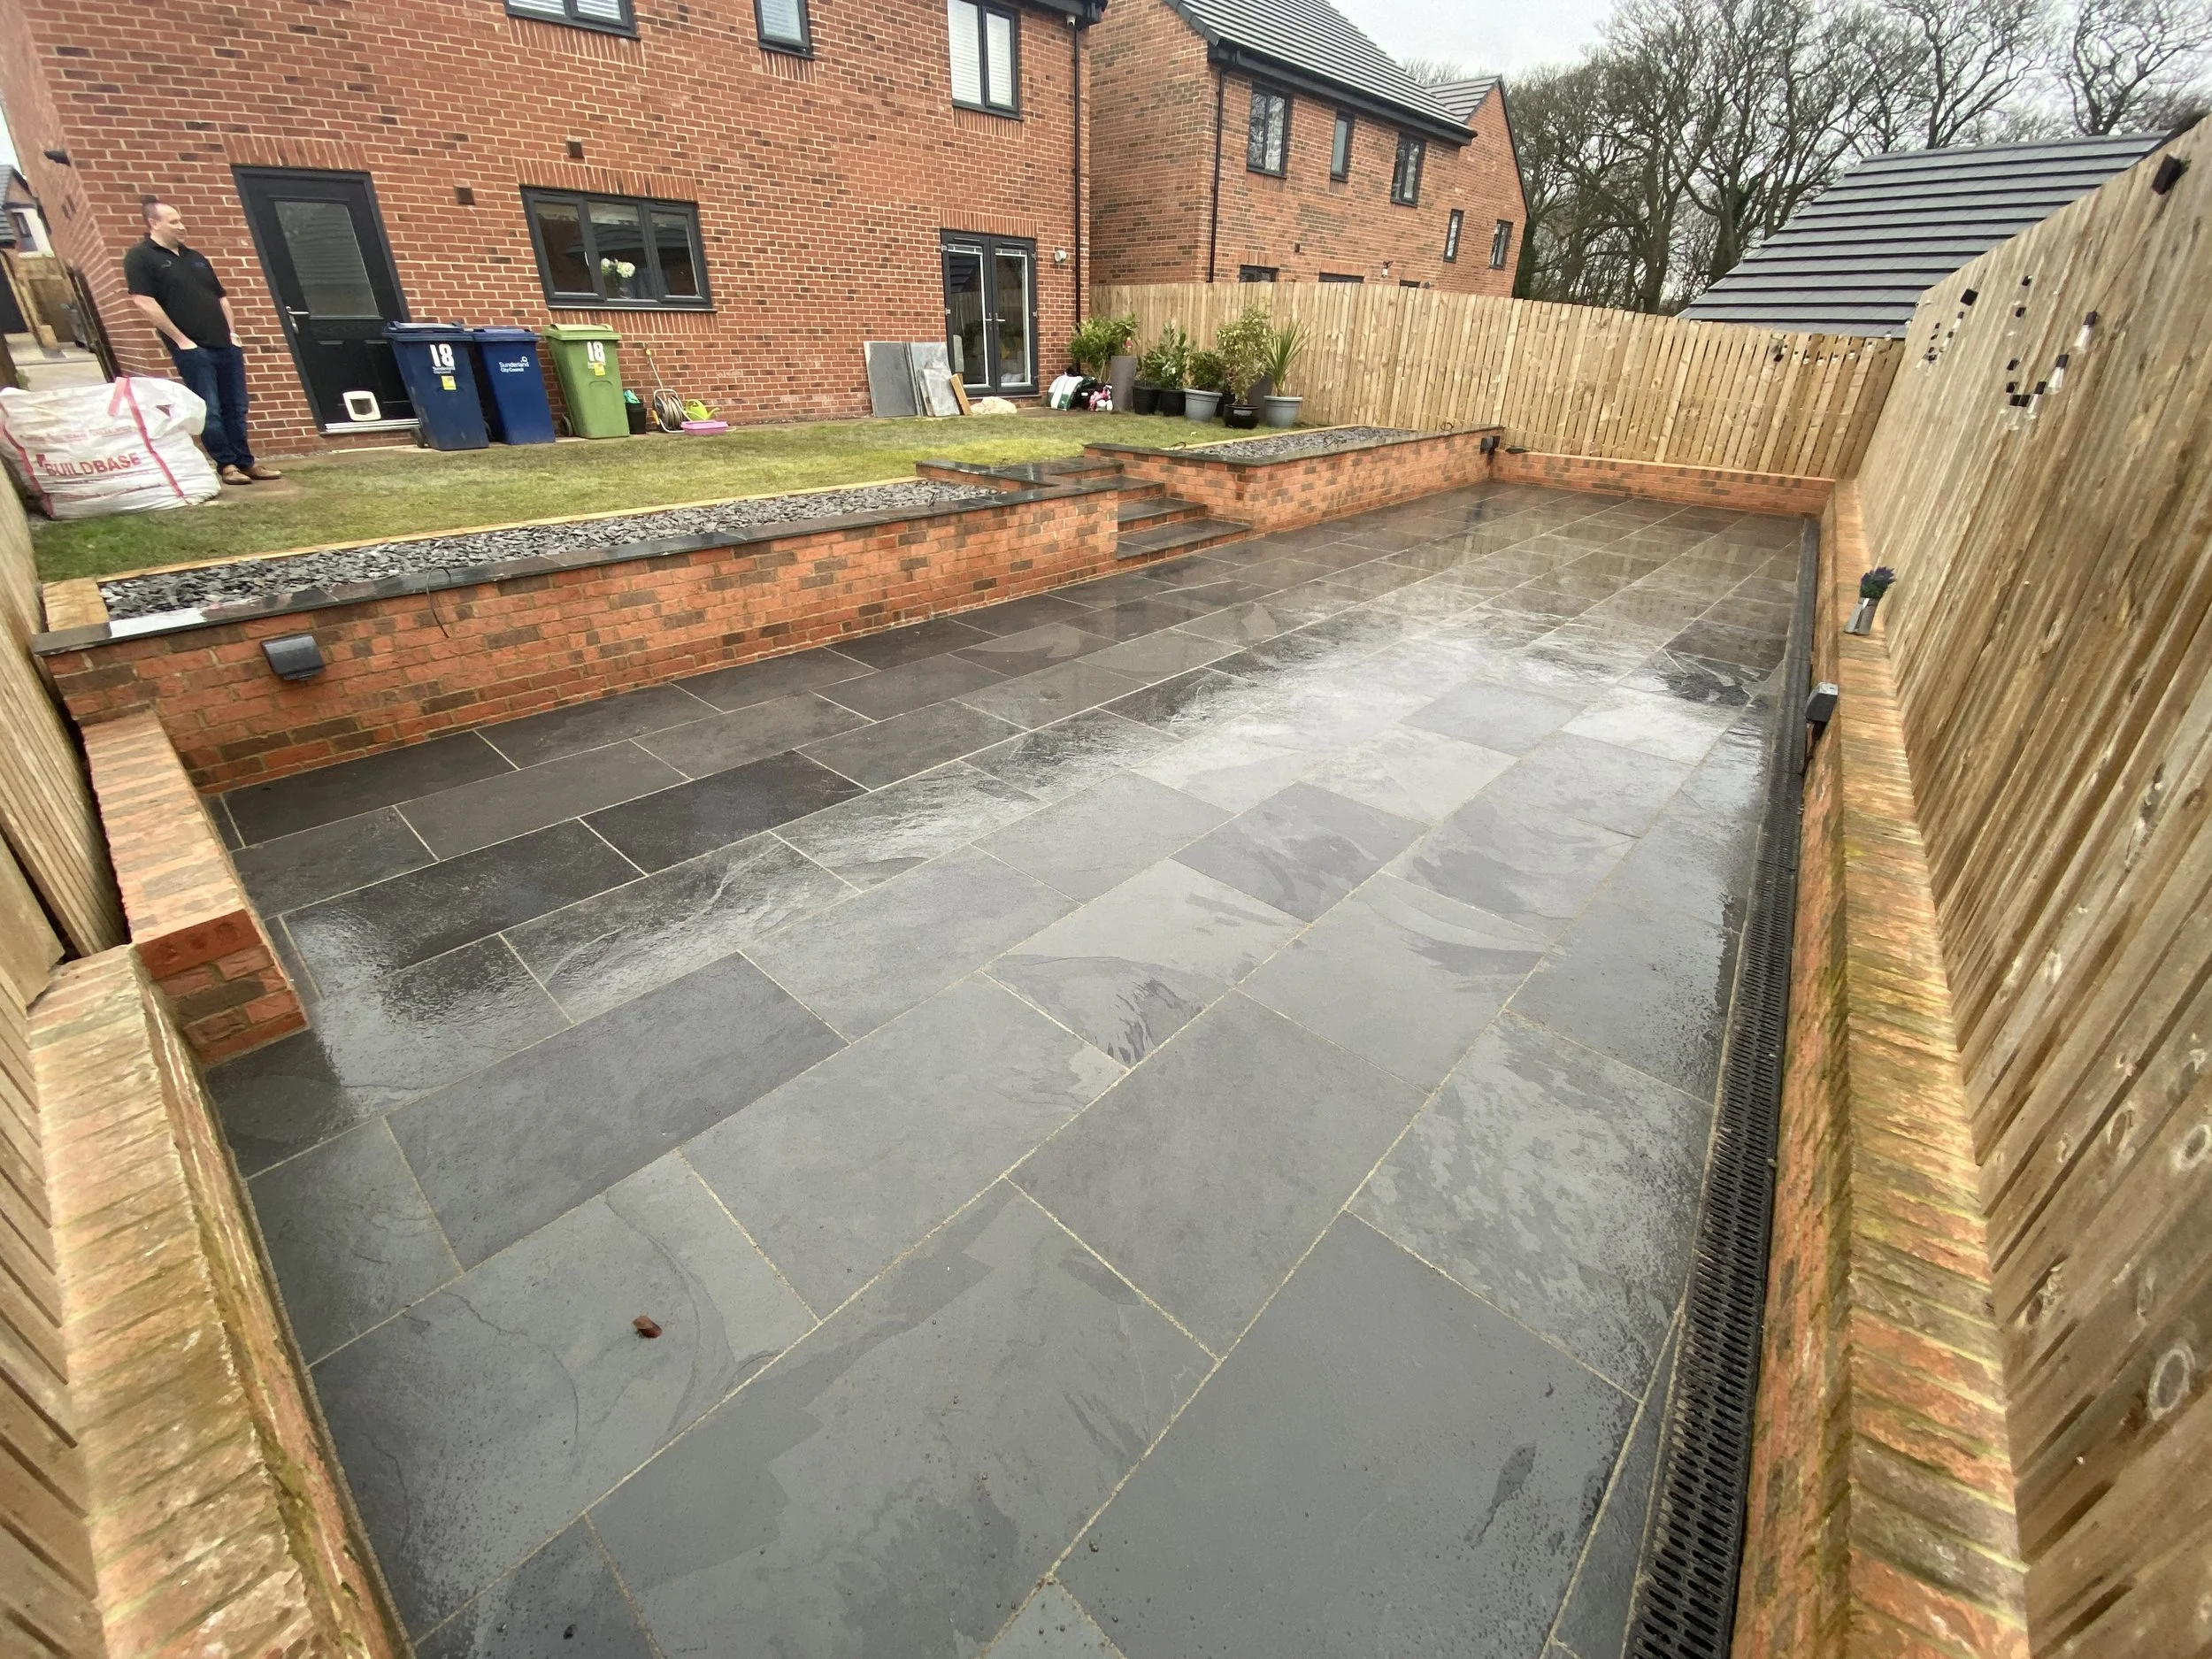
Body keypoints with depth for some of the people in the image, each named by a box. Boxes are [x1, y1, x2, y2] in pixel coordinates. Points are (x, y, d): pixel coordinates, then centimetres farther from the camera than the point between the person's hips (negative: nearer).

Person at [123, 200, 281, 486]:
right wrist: (180, 340, -12)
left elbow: (221, 297, 24)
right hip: (192, 349, -6)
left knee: (236, 408, 7)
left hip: (224, 344, 6)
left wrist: (232, 332, 10)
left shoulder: (195, 257, 19)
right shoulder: (140, 257, -2)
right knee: (209, 411, -5)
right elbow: (144, 302, -10)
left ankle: (246, 462, 12)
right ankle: (226, 465, 0)